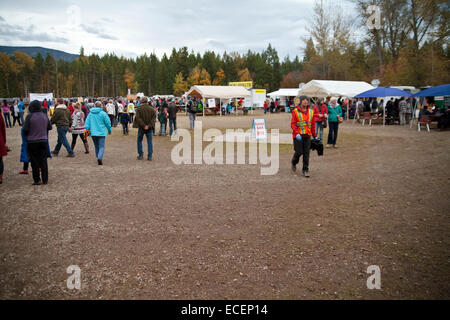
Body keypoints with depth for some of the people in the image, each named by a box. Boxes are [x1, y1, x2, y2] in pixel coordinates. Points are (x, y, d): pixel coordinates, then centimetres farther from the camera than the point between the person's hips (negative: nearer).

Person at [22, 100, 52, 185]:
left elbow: (25, 129, -11)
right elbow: (50, 127, 8)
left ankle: (37, 180, 9)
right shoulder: (44, 115, 0)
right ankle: (45, 180, 14)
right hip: (43, 141, 3)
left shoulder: (29, 116, -11)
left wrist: (27, 137, 9)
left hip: (32, 142, -3)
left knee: (34, 162, 6)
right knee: (43, 161, 11)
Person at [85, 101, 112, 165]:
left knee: (96, 146, 18)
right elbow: (108, 123, -2)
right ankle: (100, 158, -25)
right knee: (101, 147, -4)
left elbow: (87, 122, 2)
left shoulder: (90, 113, 6)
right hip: (101, 132, -4)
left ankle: (98, 158, 25)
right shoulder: (103, 113, -6)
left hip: (93, 133, 4)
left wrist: (87, 129, 4)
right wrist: (109, 130, 11)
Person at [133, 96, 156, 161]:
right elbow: (154, 118, -6)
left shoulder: (139, 109, -5)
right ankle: (149, 156, 4)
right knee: (149, 142, 6)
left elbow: (138, 118, -14)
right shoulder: (152, 109, 1)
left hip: (141, 128, -1)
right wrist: (149, 126, -12)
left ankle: (141, 155, 15)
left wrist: (144, 126, -15)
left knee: (139, 141, 15)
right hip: (149, 128, 1)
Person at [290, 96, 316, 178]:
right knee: (299, 152, -2)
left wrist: (314, 136, 13)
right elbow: (293, 124, -8)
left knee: (306, 153, 1)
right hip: (298, 135, -3)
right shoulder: (295, 111, -4)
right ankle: (294, 162, 29)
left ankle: (305, 169, 11)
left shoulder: (311, 111, 9)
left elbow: (313, 125, 13)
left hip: (307, 135, 3)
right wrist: (297, 133, -21)